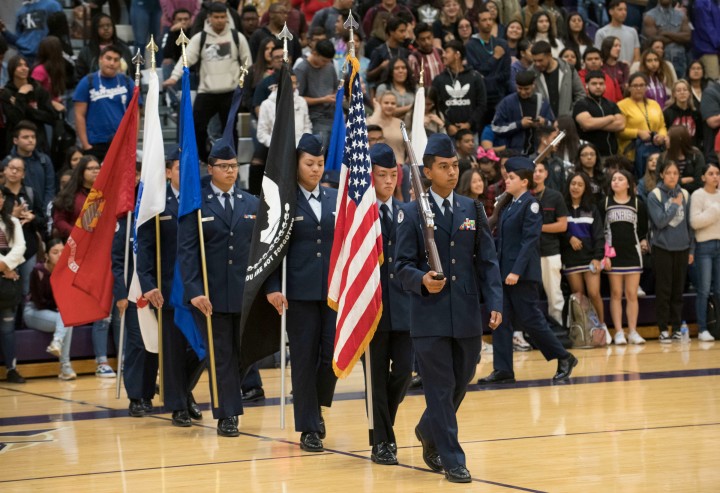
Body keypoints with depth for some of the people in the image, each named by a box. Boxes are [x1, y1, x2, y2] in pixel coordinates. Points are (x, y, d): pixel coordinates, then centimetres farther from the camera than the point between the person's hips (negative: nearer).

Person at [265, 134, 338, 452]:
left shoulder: (336, 199, 10)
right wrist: (273, 288, -13)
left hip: (335, 289, 3)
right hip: (300, 291, -3)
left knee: (334, 354, -3)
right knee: (305, 359, 1)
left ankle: (316, 406, 23)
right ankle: (308, 428, 8)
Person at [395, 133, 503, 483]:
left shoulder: (472, 210, 9)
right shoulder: (411, 214, -1)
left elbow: (487, 261, 8)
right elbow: (402, 264, -3)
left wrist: (494, 303, -2)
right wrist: (421, 280, -24)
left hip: (468, 315, 4)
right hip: (430, 316, -4)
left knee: (460, 383, 13)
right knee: (440, 388, -3)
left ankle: (429, 431, 38)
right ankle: (452, 459, 3)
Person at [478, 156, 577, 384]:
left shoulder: (530, 205, -10)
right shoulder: (509, 206, 14)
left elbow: (529, 241, -17)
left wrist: (517, 271, -22)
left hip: (522, 274, -8)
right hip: (504, 271, 8)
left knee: (531, 320, -3)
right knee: (501, 321, 3)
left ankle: (564, 359, 11)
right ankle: (503, 370, 4)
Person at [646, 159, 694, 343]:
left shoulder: (684, 195, 5)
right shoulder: (654, 195, -5)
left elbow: (689, 223, 10)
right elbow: (660, 221, -14)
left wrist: (692, 248, 8)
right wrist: (675, 205, -11)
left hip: (682, 248, 3)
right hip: (663, 247, -3)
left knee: (678, 290, 7)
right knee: (664, 290, 1)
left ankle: (677, 328, 13)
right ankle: (663, 329, 6)